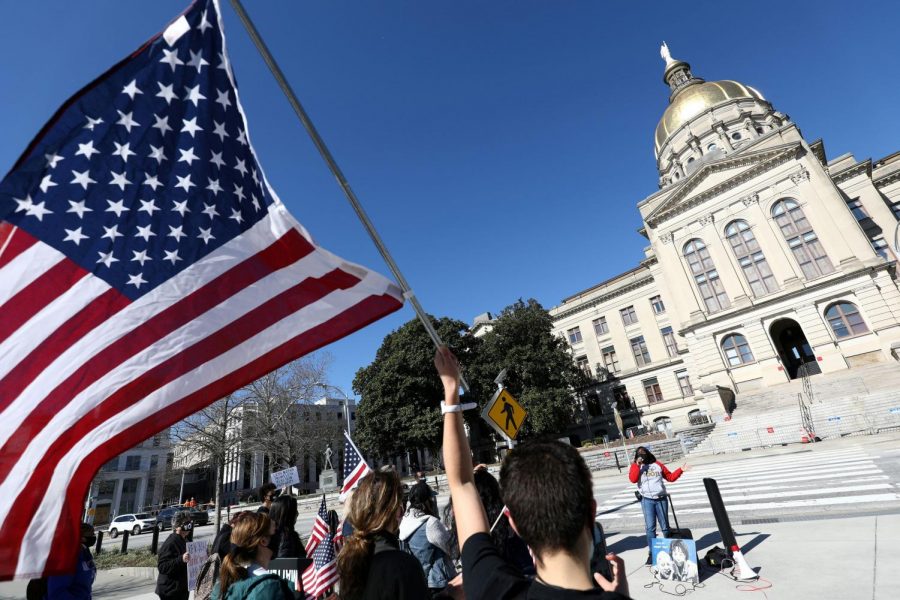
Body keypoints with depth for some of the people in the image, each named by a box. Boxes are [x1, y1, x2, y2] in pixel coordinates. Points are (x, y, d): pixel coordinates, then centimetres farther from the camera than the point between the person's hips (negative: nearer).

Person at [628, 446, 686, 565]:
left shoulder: (657, 464, 9)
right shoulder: (635, 466, 2)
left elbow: (670, 477, 13)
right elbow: (633, 479, -15)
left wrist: (680, 470, 2)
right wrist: (637, 465, -16)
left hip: (661, 499, 2)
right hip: (647, 501, -2)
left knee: (665, 526, 12)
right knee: (650, 527, -3)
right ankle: (651, 553, 3)